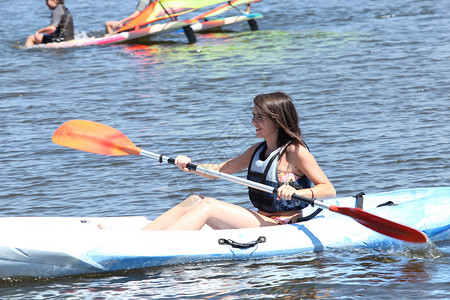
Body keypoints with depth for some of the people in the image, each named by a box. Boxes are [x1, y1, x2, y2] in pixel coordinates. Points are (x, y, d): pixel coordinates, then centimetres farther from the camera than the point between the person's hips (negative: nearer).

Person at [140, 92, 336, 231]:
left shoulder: (294, 151, -8)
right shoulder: (257, 150, 17)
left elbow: (329, 190, -13)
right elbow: (220, 170, 19)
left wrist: (296, 192, -30)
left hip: (282, 227, -8)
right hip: (261, 220, 8)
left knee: (207, 206, -21)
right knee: (195, 200, -4)